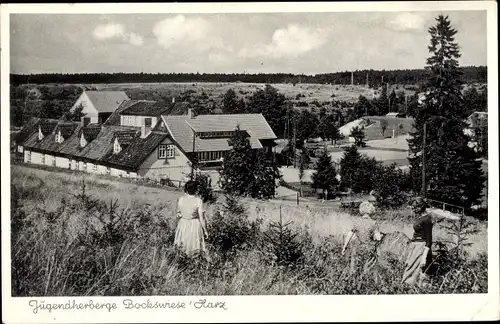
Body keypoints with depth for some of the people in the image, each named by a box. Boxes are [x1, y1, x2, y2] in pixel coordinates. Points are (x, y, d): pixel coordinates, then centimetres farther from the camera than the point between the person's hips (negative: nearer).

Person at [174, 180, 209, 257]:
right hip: (194, 226, -3)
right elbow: (201, 218, -15)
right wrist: (205, 231, -3)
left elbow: (178, 214, 4)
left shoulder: (181, 199, -10)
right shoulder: (198, 201, -20)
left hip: (183, 225, 3)